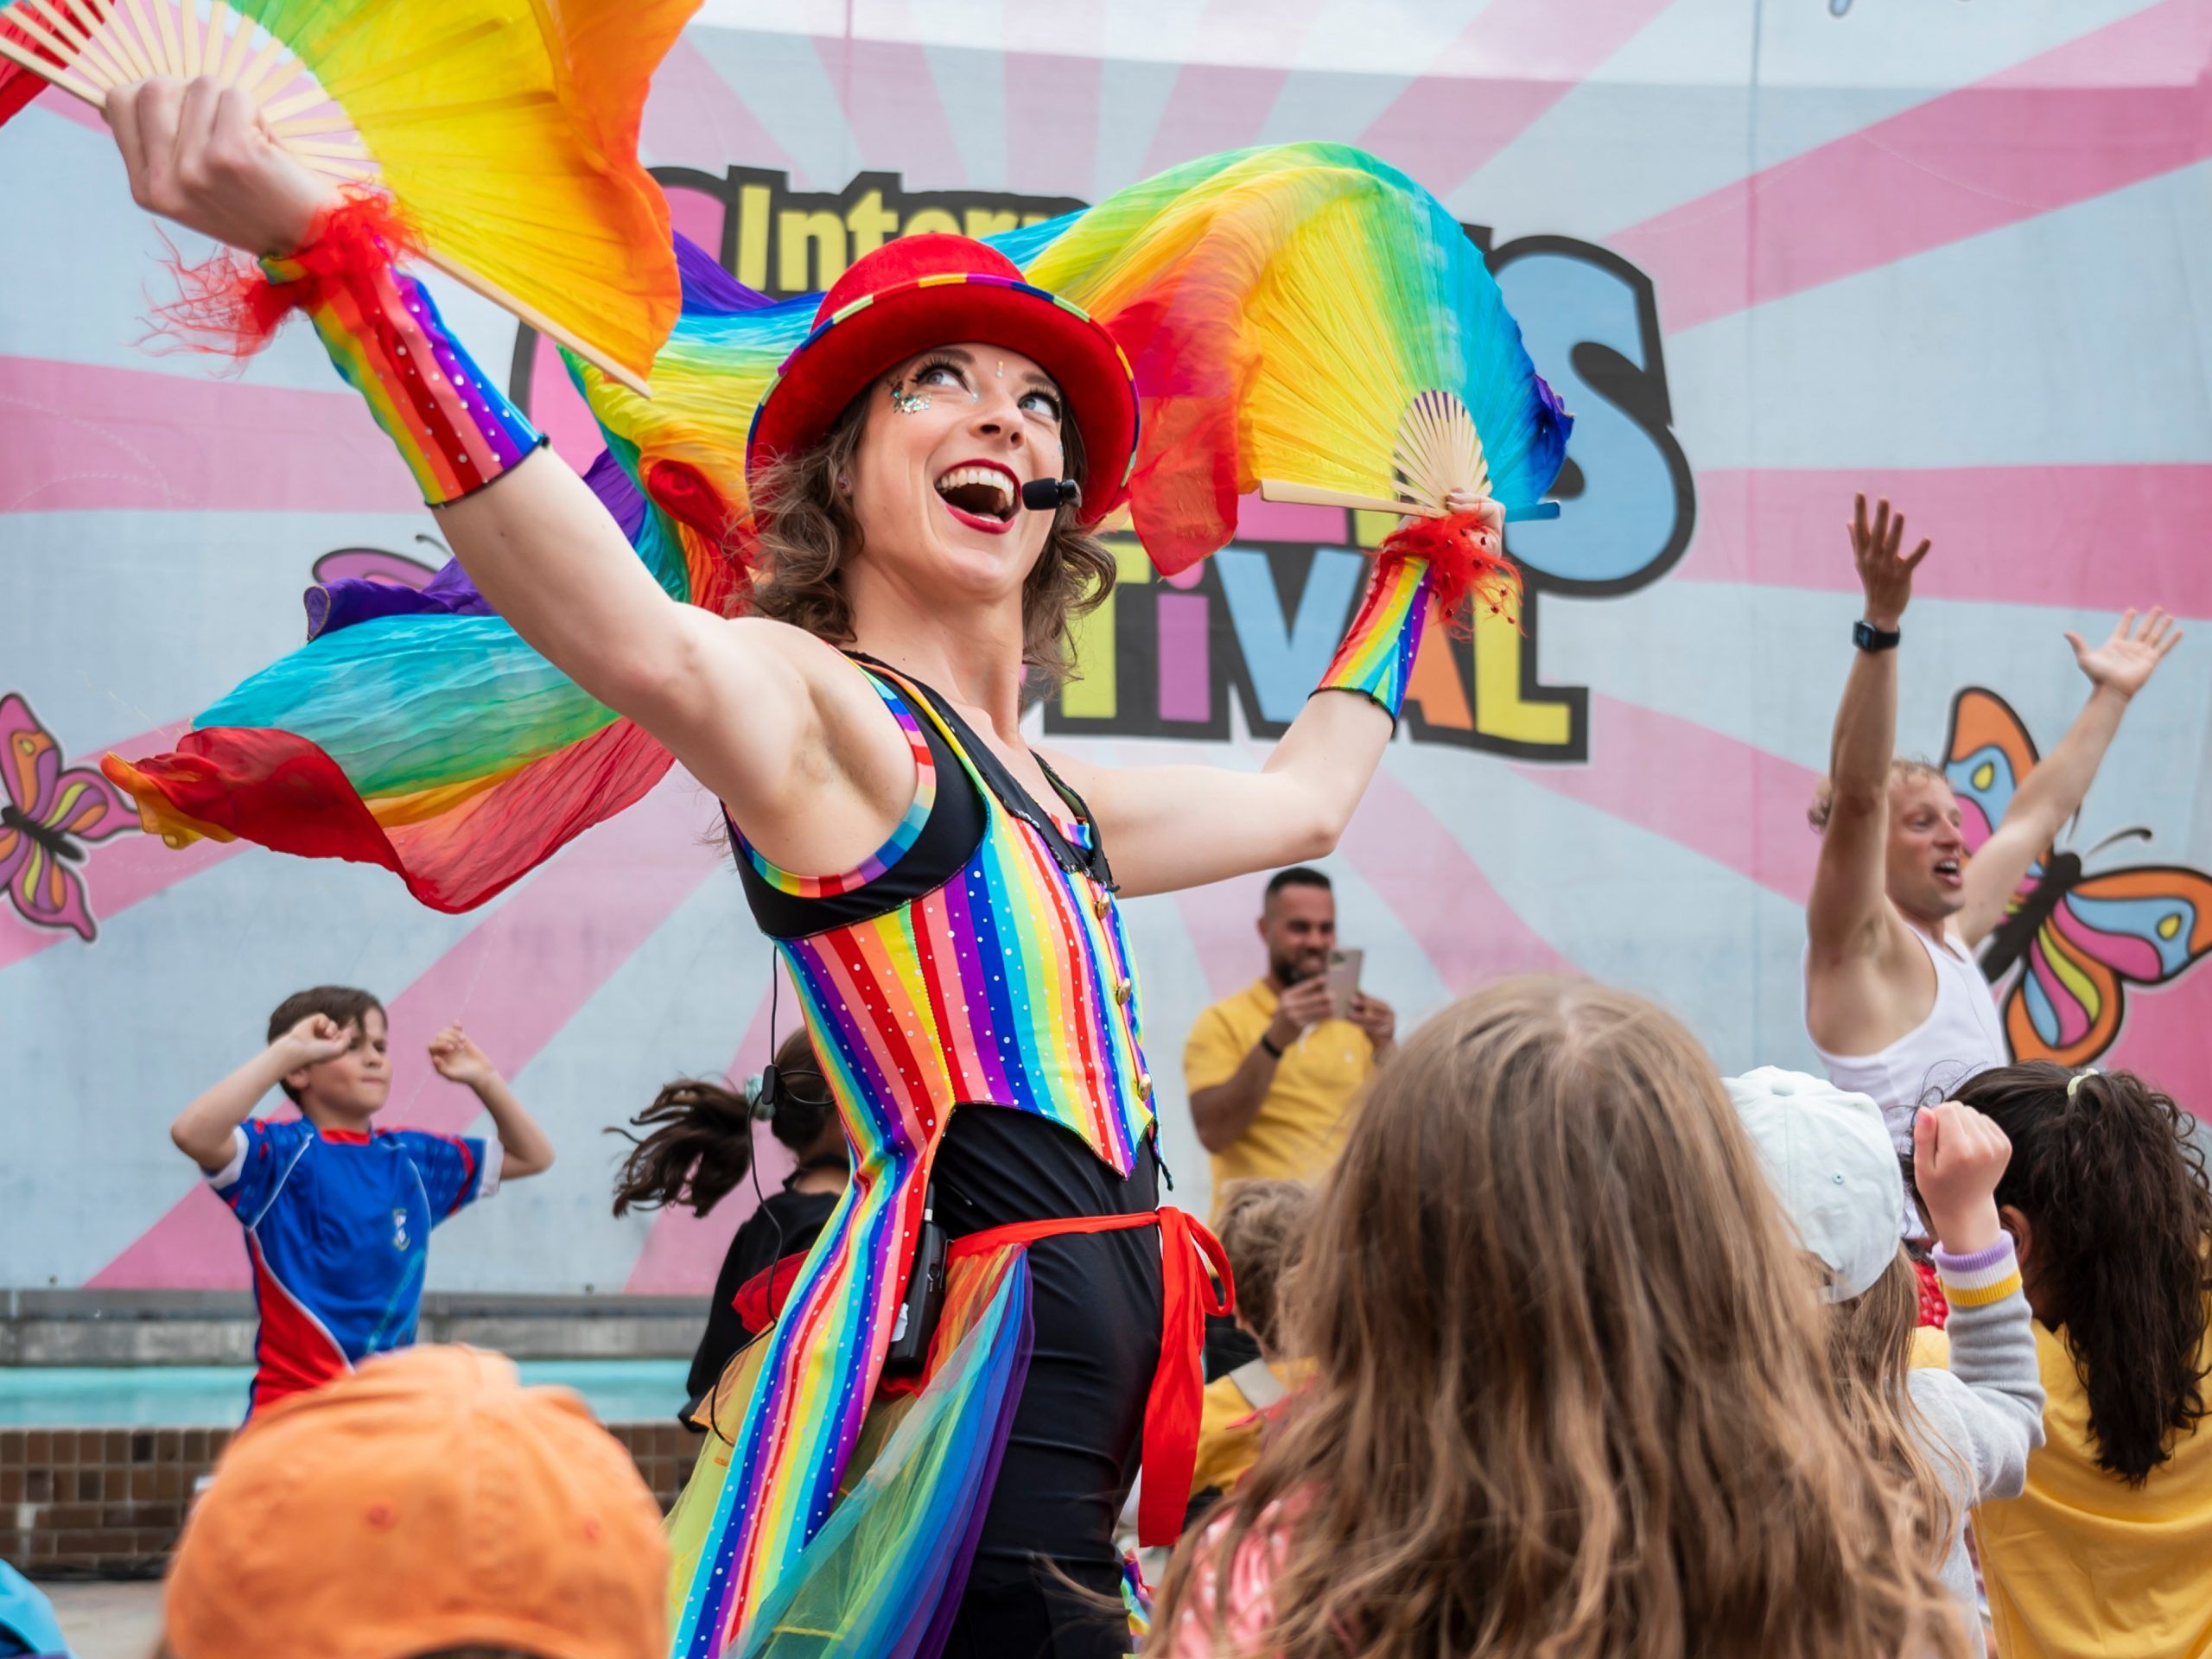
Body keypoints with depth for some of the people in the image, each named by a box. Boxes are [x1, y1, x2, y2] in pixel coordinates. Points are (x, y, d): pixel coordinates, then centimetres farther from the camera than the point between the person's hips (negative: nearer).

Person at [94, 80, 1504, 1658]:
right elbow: (653, 648, -27)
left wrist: (1411, 574, 51)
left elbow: (1302, 799, 40)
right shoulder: (819, 711, -4)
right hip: (975, 1354, -9)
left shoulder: (1054, 798, 23)